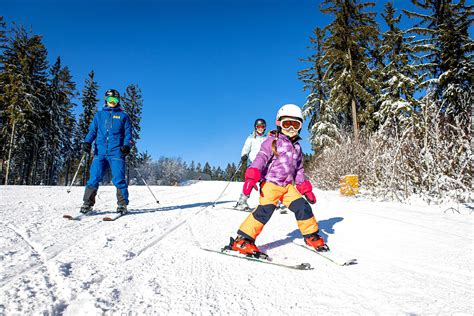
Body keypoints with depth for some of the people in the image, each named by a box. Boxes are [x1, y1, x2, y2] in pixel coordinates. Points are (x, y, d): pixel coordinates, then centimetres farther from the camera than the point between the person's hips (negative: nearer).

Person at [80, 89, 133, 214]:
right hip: (100, 152, 2)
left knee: (118, 179, -8)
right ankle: (87, 203, 4)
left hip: (116, 152, -2)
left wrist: (127, 145, -7)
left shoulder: (123, 116, 15)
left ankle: (122, 204, 1)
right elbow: (92, 131, 17)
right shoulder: (99, 115, 20)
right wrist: (87, 142, -1)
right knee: (94, 178, -5)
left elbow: (128, 133, 11)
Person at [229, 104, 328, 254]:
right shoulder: (273, 141, -3)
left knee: (302, 207, -3)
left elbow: (299, 170, 22)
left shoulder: (297, 147, 17)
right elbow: (261, 158, -13)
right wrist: (251, 177, -26)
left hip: (288, 185, 6)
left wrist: (306, 189, 16)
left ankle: (311, 235, 18)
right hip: (271, 183, -6)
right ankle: (242, 240, -10)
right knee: (265, 210, -17)